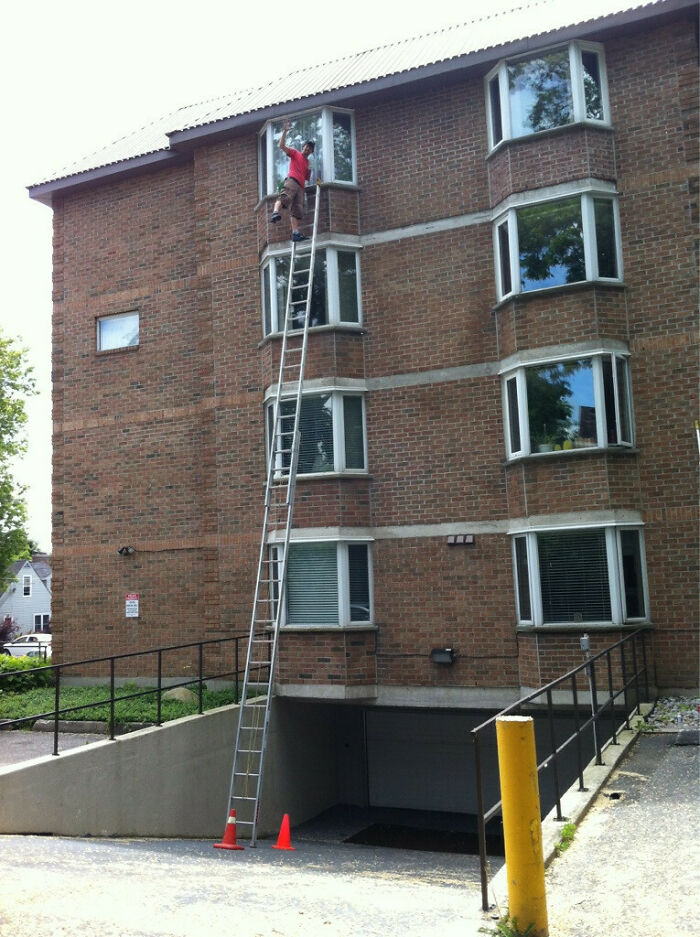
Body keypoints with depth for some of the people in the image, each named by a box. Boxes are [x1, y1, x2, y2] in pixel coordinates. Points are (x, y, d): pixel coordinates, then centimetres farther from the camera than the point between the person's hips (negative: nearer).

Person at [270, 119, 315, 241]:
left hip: (301, 186, 6)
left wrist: (310, 171, 17)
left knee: (297, 209, -3)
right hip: (292, 180, -6)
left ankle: (296, 233, -11)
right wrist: (285, 131, -3)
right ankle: (275, 213, -57)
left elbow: (307, 178, 34)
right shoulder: (295, 153, 18)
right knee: (285, 197, -33)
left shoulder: (308, 162, 33)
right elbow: (282, 146, 4)